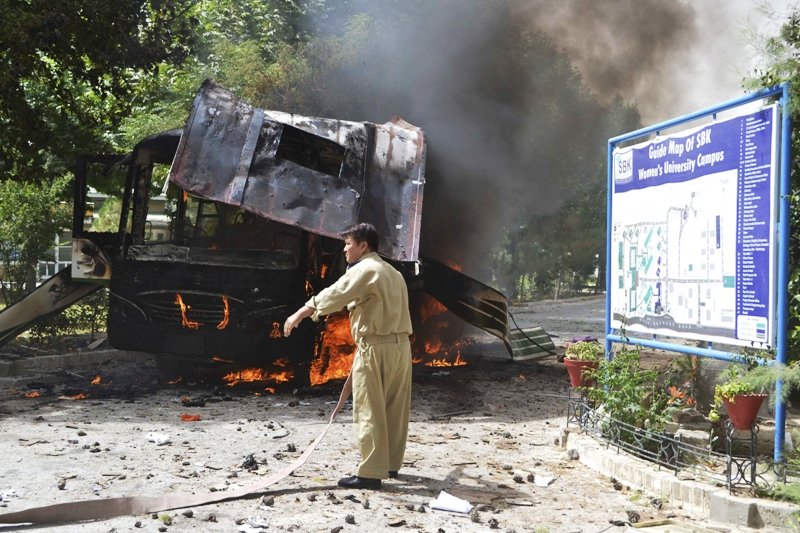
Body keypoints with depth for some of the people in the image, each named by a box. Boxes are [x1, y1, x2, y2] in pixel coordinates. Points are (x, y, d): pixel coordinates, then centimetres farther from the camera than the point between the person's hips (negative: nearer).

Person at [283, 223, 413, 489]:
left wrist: (299, 314, -10)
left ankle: (370, 473, -3)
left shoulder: (364, 270, -9)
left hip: (377, 347, -9)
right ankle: (391, 463, 24)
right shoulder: (392, 272, 19)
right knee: (394, 408, 14)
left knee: (369, 412, -5)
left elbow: (333, 295, -15)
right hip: (400, 345, 9)